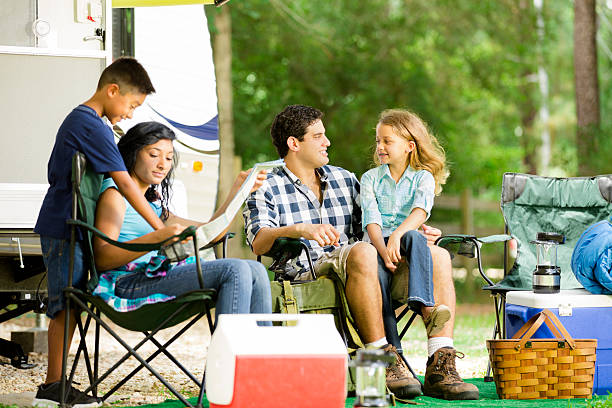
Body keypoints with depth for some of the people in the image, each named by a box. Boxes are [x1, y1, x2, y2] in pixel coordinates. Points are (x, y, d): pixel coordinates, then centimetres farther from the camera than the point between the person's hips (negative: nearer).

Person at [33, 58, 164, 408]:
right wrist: (161, 228, -22)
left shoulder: (77, 118, 15)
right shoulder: (93, 127, -17)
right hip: (65, 229, -10)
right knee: (66, 304, -7)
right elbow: (125, 183, -21)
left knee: (69, 305, 9)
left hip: (63, 226, 10)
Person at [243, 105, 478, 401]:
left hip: (356, 275, 6)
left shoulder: (344, 179, 25)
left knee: (438, 257, -14)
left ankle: (441, 366, -26)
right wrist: (300, 229, -29)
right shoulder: (266, 190, 7)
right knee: (362, 253, -37)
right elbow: (258, 243, -11)